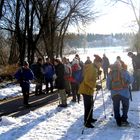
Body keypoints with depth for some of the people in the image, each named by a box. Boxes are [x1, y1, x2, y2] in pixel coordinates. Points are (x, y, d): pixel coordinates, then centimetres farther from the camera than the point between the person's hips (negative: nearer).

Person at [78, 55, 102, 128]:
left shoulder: (93, 68, 10)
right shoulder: (91, 68, -21)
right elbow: (87, 81, -29)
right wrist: (95, 86, -32)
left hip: (89, 90, 10)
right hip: (86, 90, -10)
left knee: (90, 105, 21)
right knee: (88, 106, -5)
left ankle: (90, 118, 36)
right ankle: (87, 122, 3)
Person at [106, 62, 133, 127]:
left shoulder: (110, 73, 5)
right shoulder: (124, 71, -2)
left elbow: (108, 85, 5)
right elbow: (130, 80, -3)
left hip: (114, 93, 2)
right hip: (124, 92, -2)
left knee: (116, 107, 13)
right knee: (125, 106, 15)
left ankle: (118, 121, 14)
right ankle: (124, 120, 8)